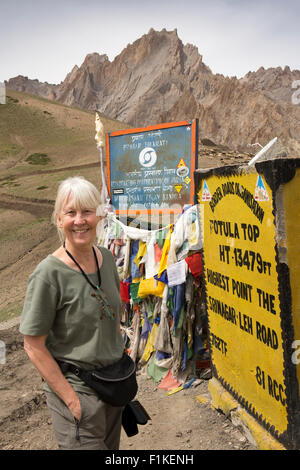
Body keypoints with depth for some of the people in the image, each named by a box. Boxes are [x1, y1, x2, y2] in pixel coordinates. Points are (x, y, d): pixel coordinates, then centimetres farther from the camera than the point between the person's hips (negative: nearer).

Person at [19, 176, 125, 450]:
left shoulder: (106, 258, -2)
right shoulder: (49, 273, -21)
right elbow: (34, 346, -16)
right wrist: (71, 398, -16)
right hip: (76, 388, -6)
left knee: (111, 446, 22)